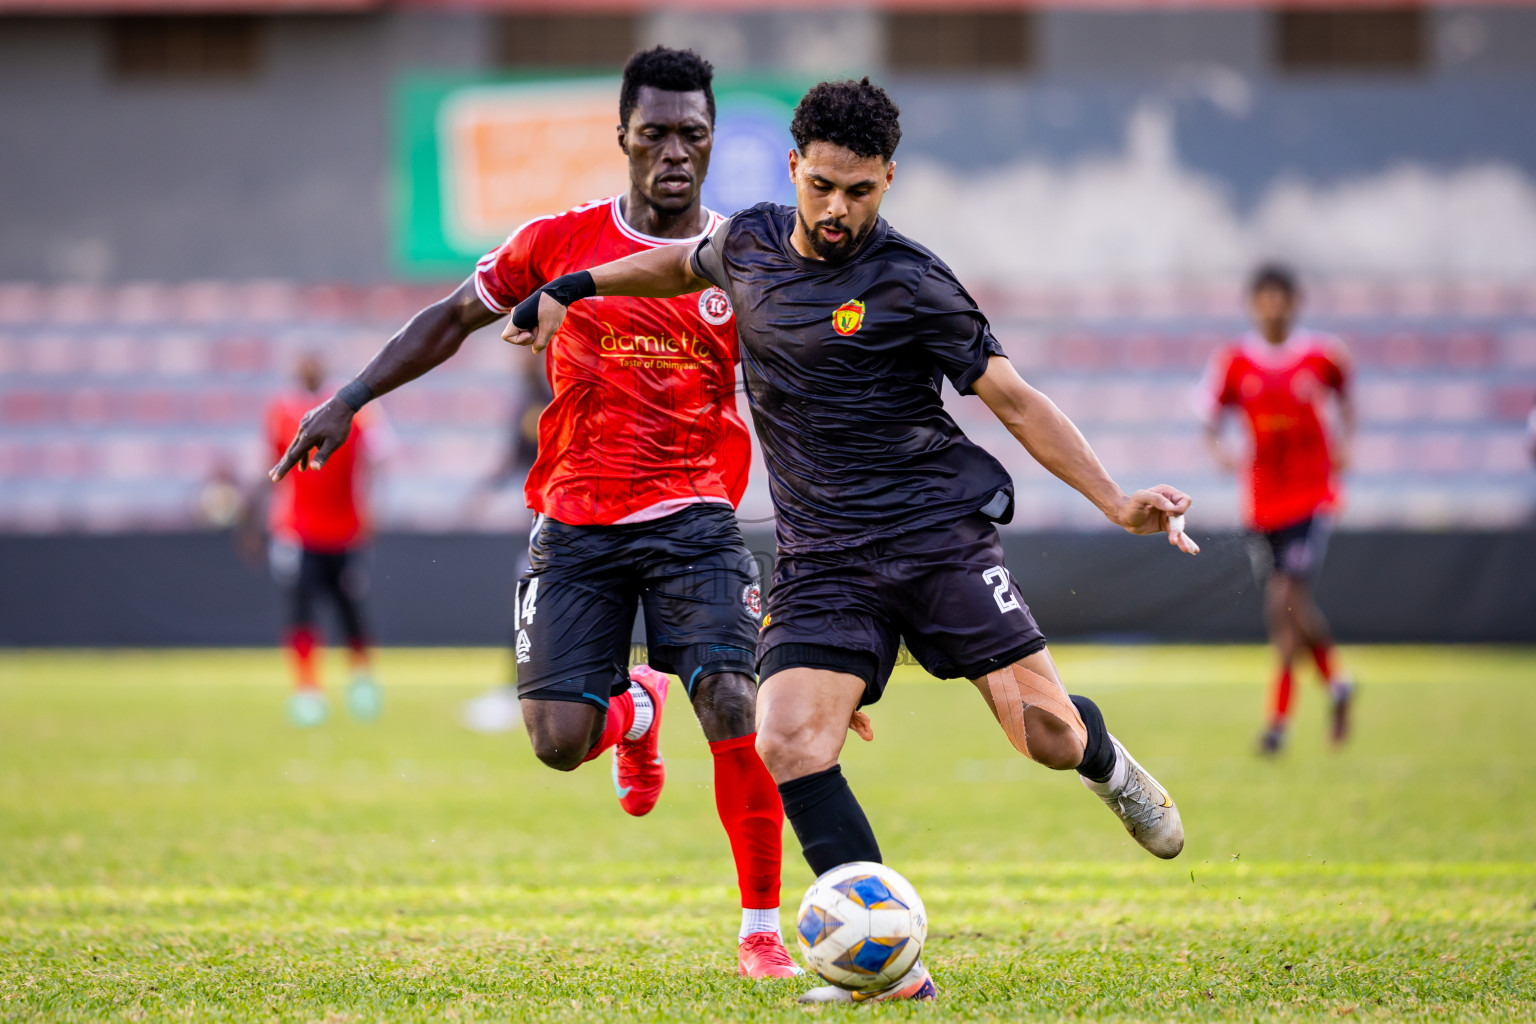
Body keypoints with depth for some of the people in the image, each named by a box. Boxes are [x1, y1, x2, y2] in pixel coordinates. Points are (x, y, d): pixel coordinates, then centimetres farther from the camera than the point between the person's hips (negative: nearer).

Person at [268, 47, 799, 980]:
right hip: (577, 523, 1)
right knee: (560, 743, -8)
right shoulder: (561, 242, 3)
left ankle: (763, 929, -5)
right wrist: (349, 401, 9)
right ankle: (636, 708, 30)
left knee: (733, 707, -19)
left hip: (693, 520, -1)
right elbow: (452, 320, 14)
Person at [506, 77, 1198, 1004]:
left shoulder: (909, 283, -7)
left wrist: (1116, 502, -15)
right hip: (823, 557, 4)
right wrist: (573, 287, 27)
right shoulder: (751, 243, 8)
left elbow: (1016, 401, -6)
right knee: (789, 742, -19)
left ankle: (1103, 760, 29)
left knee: (1043, 728, -12)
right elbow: (686, 265, 33)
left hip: (938, 529, -4)